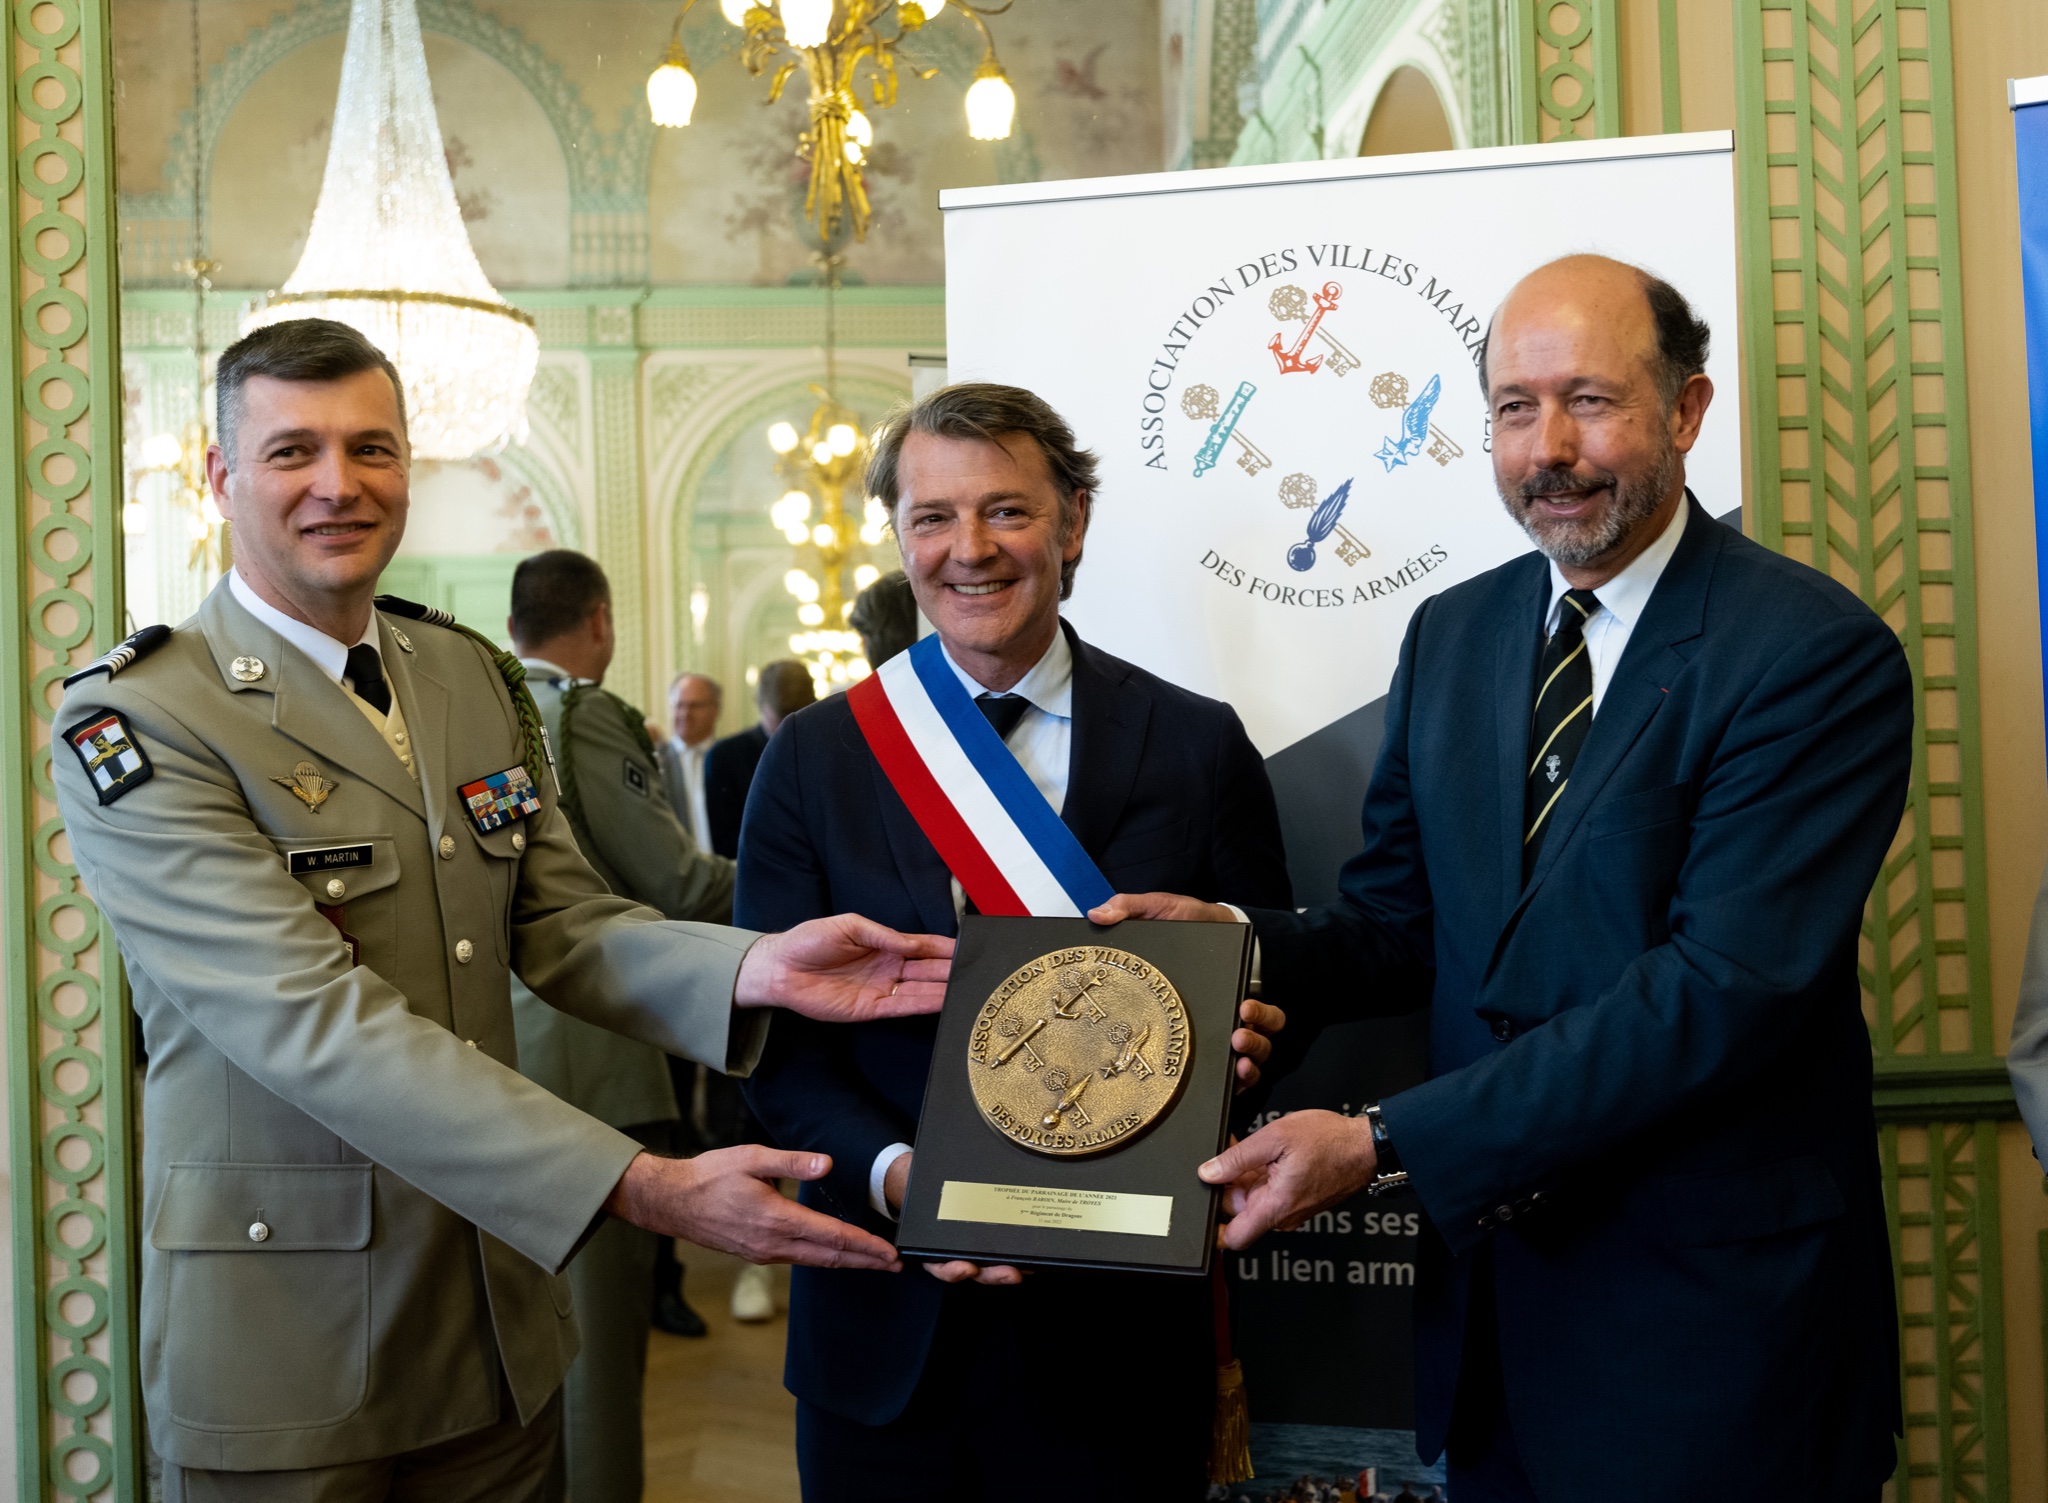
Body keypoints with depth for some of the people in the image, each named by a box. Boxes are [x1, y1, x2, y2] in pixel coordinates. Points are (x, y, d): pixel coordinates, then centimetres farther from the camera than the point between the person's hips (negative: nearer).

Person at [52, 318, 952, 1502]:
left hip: (500, 1307, 6)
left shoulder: (478, 675, 7)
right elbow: (312, 1019, -24)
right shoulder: (133, 724, -15)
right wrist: (644, 1186, -31)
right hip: (290, 1340, -6)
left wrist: (756, 970, -16)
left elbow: (562, 926, 5)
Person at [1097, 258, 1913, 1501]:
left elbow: (1723, 987, -22)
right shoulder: (1452, 634, 7)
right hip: (1493, 1287, 5)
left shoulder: (1819, 653, -14)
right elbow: (1402, 924, 9)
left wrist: (1385, 1144, -24)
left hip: (1716, 1315, -5)